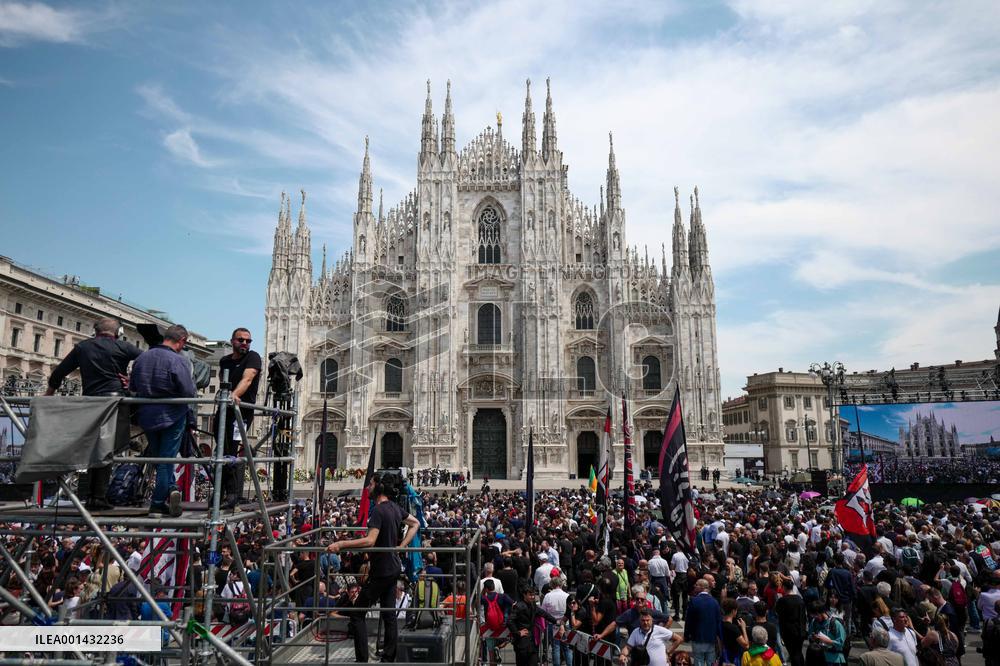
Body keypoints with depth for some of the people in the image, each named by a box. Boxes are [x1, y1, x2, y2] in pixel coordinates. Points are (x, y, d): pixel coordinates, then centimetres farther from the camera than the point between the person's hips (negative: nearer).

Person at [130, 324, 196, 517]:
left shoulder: (142, 357, 2)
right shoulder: (178, 360, -18)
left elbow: (132, 387, 12)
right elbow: (189, 392, -22)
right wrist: (195, 392, -1)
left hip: (147, 416, 5)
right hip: (172, 417, -5)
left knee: (157, 457, 18)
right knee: (167, 457, 4)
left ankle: (170, 488, 12)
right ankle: (158, 502, 6)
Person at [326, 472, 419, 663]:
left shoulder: (378, 510, -20)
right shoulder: (394, 507, 6)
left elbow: (370, 540, -30)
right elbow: (415, 524, 18)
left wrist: (341, 544, -29)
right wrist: (402, 546, 14)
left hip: (382, 570, -9)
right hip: (394, 567, 9)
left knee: (357, 613, 2)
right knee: (389, 613, 14)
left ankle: (362, 660, 4)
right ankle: (389, 657, 21)